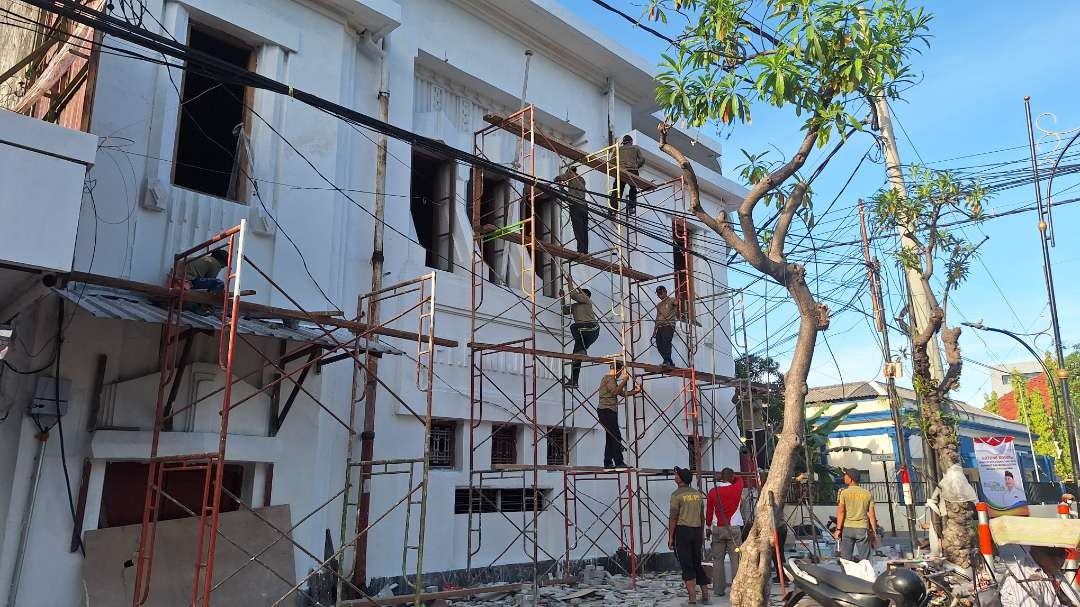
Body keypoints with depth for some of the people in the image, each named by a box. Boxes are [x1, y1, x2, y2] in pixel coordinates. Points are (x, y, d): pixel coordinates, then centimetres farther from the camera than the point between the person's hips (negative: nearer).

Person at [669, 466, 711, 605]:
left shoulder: (677, 494, -10)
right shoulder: (698, 493, 10)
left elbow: (673, 518, -12)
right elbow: (702, 516, 16)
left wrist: (670, 537, -7)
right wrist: (702, 534, 25)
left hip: (682, 530, -6)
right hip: (697, 531, 6)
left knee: (687, 565, -2)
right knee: (697, 563, 16)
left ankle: (692, 598, -2)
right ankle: (705, 595, 18)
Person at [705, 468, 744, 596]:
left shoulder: (713, 492, -1)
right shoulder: (736, 489, -4)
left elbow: (709, 511, 7)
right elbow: (740, 479, 19)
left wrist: (708, 527, 19)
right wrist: (729, 476, 25)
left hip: (717, 529, 1)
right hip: (734, 528, -1)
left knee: (718, 559, 6)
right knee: (736, 559, 0)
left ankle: (719, 589, 7)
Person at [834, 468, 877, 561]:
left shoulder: (844, 493, -2)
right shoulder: (867, 494, 6)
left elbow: (841, 512, -8)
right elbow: (871, 515, 4)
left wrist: (838, 529, -7)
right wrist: (874, 532, 9)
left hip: (847, 528, -2)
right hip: (863, 529, 2)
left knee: (846, 559, 3)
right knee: (863, 559, 6)